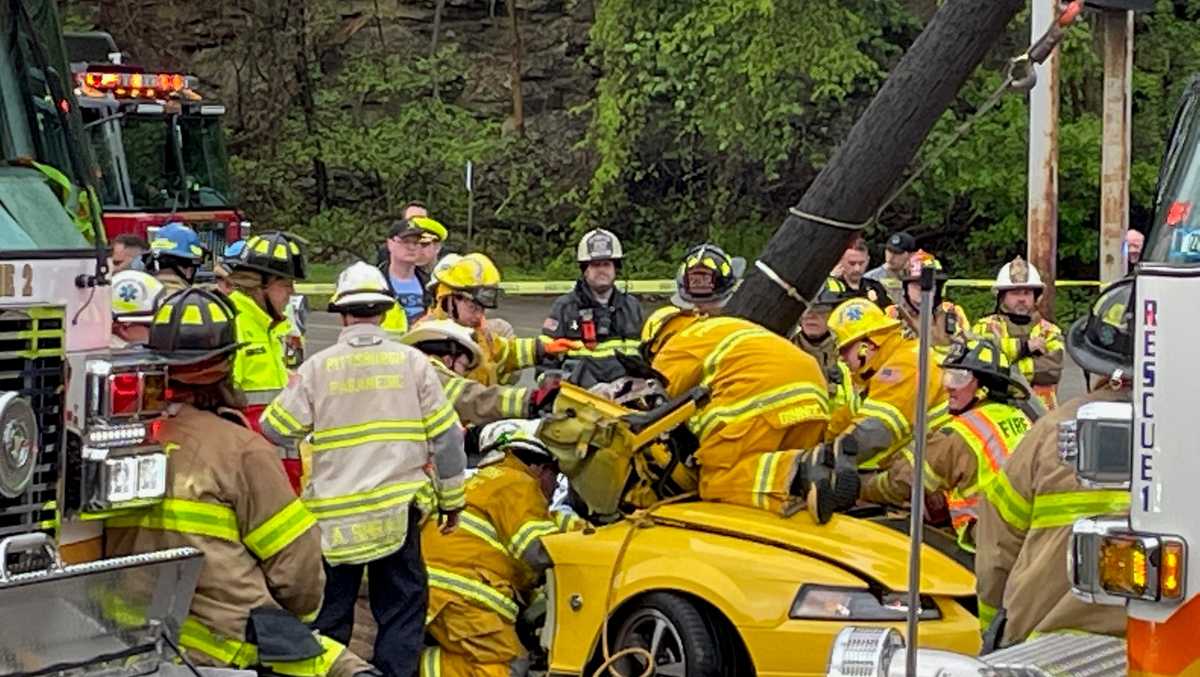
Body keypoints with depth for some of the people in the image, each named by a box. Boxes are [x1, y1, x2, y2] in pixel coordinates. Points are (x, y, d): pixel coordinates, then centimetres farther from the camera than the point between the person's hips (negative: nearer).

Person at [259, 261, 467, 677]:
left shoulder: (317, 367, -2)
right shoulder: (412, 362, 0)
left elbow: (275, 429, 2)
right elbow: (446, 437, 1)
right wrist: (451, 499, 11)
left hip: (334, 513, 0)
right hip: (397, 506, 0)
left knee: (329, 612, 11)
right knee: (401, 610, 8)